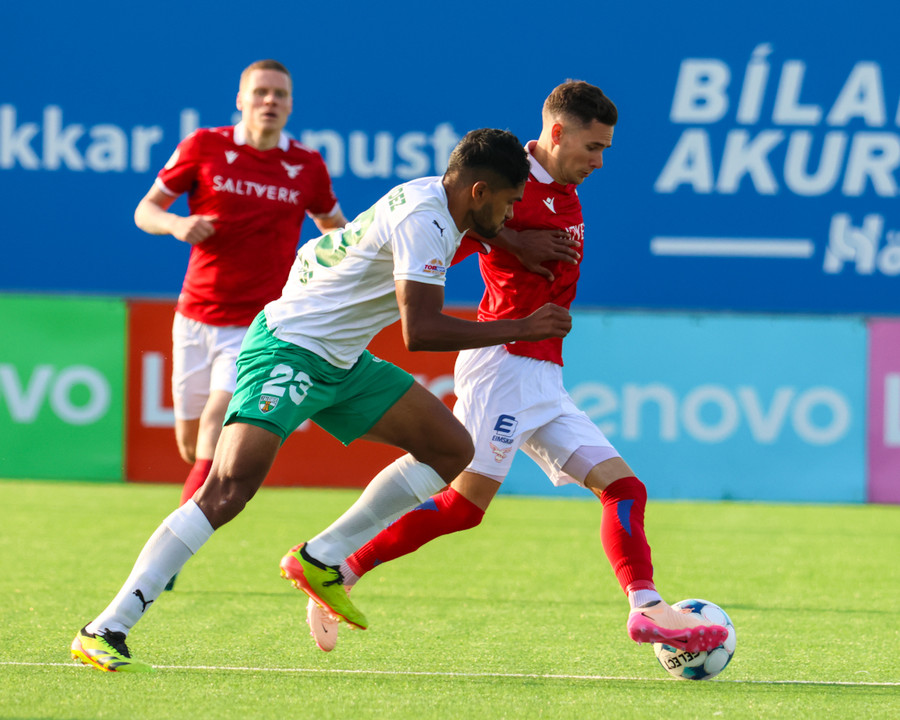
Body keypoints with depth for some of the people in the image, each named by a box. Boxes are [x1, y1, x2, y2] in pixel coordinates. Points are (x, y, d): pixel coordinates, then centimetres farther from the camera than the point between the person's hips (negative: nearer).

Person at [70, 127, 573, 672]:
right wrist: (521, 329, -22)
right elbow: (420, 331, -30)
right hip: (288, 354, -10)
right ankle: (104, 632, -26)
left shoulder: (436, 201, 7)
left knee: (452, 449, 8)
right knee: (228, 491, -25)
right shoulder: (424, 221, -22)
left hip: (341, 362, 10)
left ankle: (320, 565, 12)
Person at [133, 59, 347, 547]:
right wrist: (177, 225, -17)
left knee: (217, 423, -21)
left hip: (259, 326, -1)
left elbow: (333, 225, 20)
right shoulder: (204, 147, -2)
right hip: (195, 319, 1)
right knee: (189, 442, 7)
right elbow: (146, 210, 5)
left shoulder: (307, 167, 2)